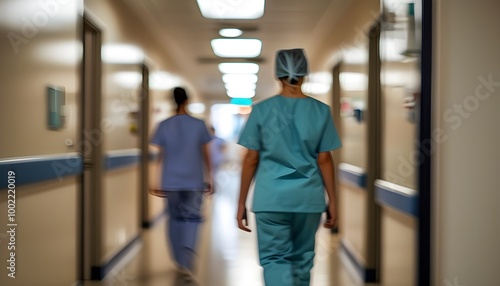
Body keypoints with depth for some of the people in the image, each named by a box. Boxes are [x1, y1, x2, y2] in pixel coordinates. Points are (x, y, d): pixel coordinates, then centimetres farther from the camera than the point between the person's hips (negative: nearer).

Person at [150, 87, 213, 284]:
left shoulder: (164, 125, -1)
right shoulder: (198, 125, -2)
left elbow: (160, 156, 2)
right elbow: (205, 154, 1)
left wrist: (158, 181, 10)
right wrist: (209, 178, 11)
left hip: (171, 182, 1)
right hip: (193, 181, -1)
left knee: (175, 219, 14)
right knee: (192, 219, 3)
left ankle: (180, 261, 22)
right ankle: (187, 263, -12)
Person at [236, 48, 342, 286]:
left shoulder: (262, 110, -4)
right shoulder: (321, 110, -1)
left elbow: (251, 159, -2)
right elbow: (324, 160, 0)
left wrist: (241, 202, 5)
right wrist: (332, 201, 9)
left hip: (271, 198, -2)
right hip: (308, 198, 2)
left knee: (274, 258, 4)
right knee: (301, 257, 17)